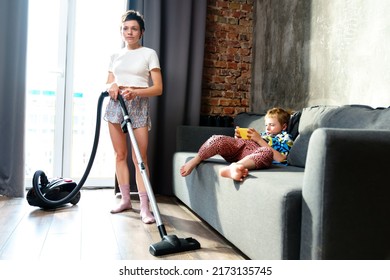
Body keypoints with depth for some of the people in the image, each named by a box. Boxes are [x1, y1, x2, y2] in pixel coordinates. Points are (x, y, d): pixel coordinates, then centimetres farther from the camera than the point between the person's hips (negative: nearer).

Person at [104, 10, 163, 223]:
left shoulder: (149, 54, 3)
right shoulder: (115, 56, 16)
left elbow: (158, 88, -4)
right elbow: (108, 84, 17)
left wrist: (136, 91, -21)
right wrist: (112, 87, -8)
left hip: (138, 105, -4)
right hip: (116, 104, 4)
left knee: (140, 157, -9)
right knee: (120, 154, 6)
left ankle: (145, 207, -7)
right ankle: (125, 199, 17)